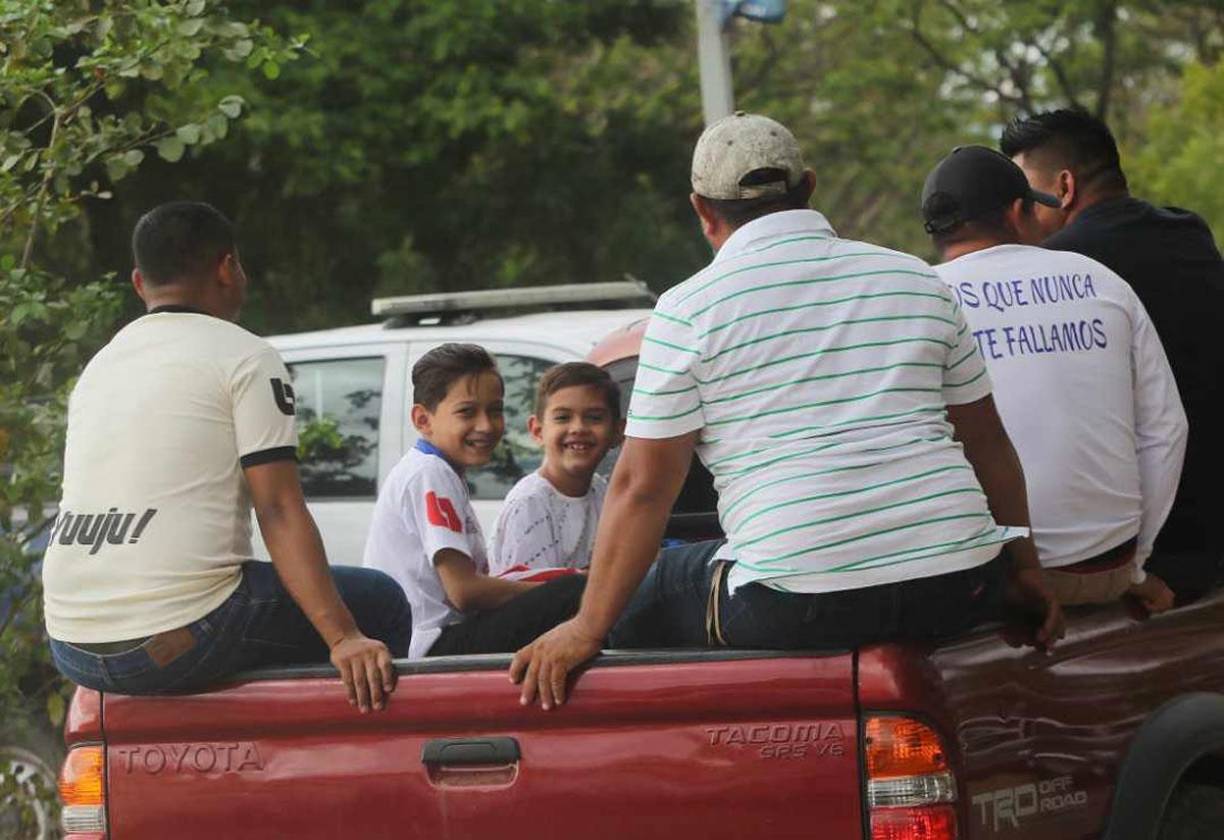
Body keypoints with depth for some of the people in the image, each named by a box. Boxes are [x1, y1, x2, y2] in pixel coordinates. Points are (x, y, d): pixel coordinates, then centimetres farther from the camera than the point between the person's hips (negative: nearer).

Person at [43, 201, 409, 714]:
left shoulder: (98, 367, 20)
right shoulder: (244, 357, -1)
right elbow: (279, 510, -10)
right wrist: (343, 639, -15)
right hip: (178, 644, -7)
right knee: (381, 604, 9)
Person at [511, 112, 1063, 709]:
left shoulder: (689, 311, 2)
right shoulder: (918, 282, 15)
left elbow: (643, 485, -1)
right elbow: (987, 443, 18)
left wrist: (589, 628, 3)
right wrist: (1025, 570, 27)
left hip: (796, 609, -5)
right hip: (955, 592, 5)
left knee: (642, 602, 18)